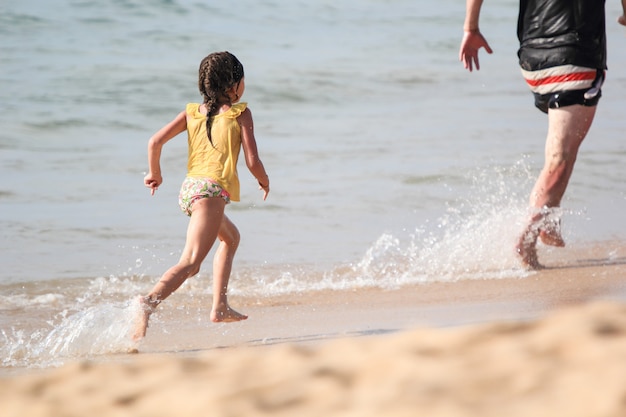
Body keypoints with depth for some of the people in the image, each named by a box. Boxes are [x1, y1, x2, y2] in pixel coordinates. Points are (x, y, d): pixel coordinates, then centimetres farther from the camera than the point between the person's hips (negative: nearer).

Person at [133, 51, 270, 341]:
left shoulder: (192, 112, 13)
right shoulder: (240, 113, 1)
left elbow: (155, 142, 4)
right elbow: (252, 161, -3)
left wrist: (155, 174, 20)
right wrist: (264, 181, 17)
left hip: (189, 187, 7)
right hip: (212, 189, -7)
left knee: (231, 237, 32)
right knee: (190, 263, -17)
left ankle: (220, 306, 28)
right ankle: (150, 301, -41)